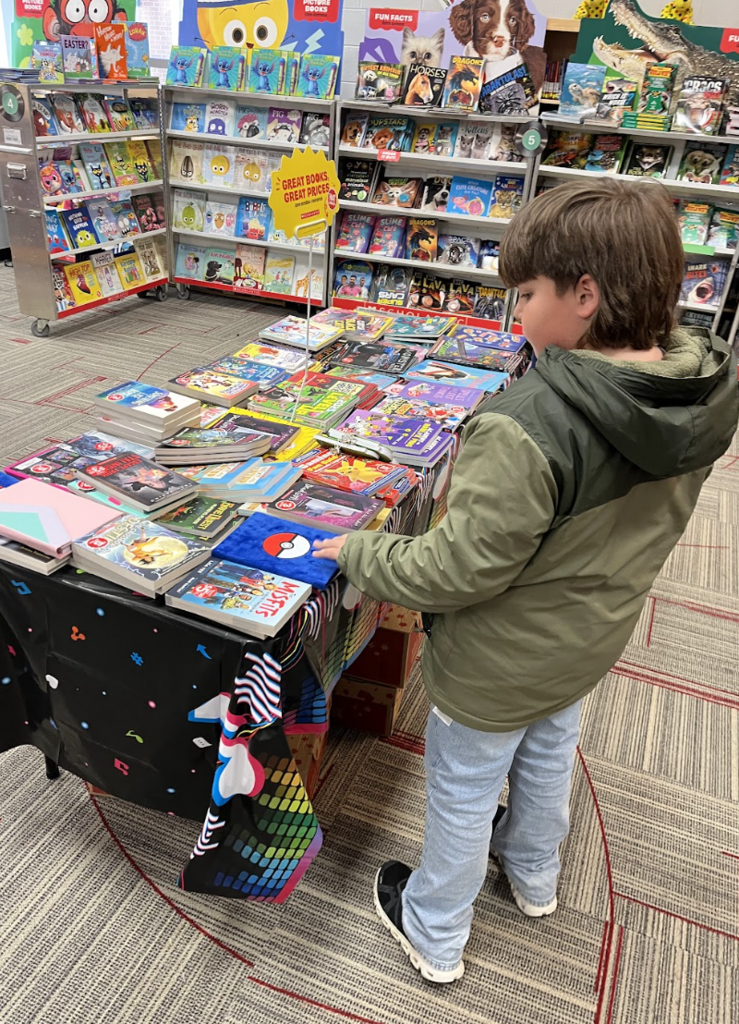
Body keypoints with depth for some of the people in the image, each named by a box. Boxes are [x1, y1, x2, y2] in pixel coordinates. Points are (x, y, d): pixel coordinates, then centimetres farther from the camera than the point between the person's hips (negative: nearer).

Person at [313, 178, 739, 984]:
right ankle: (534, 875, 61)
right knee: (548, 756, 33)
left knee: (462, 794, 18)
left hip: (499, 665, -7)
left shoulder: (528, 426, -37)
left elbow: (462, 567, -30)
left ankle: (434, 934, 44)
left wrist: (358, 554, -15)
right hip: (590, 644, 7)